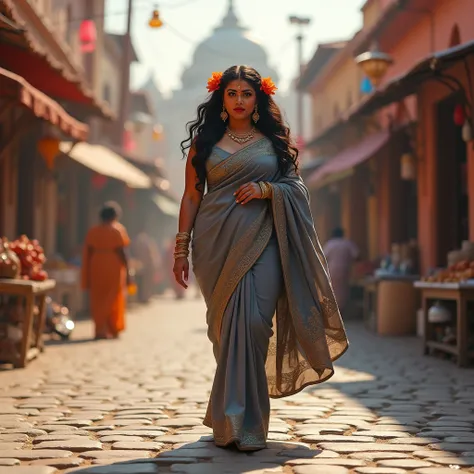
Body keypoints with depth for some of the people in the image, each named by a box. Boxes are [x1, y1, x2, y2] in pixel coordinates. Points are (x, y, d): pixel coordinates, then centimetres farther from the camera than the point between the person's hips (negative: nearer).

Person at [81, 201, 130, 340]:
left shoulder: (93, 231, 7)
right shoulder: (118, 229, -4)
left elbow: (87, 253, 4)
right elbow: (121, 251, -9)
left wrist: (87, 275, 9)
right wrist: (127, 270, -3)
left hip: (96, 267, 3)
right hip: (114, 267, -3)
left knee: (98, 299, 10)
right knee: (113, 299, 6)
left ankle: (100, 330, 8)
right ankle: (112, 330, 6)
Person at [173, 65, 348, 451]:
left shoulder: (273, 140, 13)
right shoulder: (205, 140, 12)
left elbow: (296, 186, 11)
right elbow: (191, 196, 10)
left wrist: (266, 189, -9)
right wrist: (182, 248, 4)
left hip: (261, 241, -1)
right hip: (217, 242, 1)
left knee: (251, 322, -15)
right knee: (227, 325, -1)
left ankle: (237, 421, -11)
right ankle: (233, 417, 14)